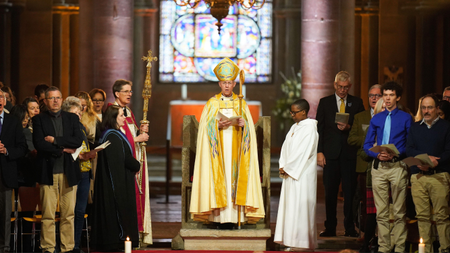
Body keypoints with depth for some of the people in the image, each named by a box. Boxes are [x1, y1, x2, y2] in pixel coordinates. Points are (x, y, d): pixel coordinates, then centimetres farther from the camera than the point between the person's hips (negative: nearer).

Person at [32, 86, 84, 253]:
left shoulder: (72, 118, 13)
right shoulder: (39, 120, 6)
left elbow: (78, 141, -1)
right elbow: (39, 144, -8)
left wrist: (55, 140, -8)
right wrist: (63, 149, -8)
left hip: (68, 171, 2)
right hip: (48, 172, -2)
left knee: (69, 213, 3)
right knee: (48, 214, -3)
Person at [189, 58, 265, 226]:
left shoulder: (241, 104, 12)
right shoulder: (212, 103, 8)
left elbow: (250, 129, 8)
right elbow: (206, 128, 2)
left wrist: (244, 124, -14)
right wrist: (218, 126, -16)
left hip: (235, 150, 1)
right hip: (218, 150, -1)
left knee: (234, 178, -7)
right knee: (220, 180, -9)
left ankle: (232, 217, -8)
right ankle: (221, 218, -10)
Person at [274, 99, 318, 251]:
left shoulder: (310, 127, -11)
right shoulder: (294, 127, 16)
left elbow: (303, 152, -17)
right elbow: (286, 147, 15)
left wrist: (288, 168, -13)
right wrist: (282, 166, 1)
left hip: (303, 174, -9)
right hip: (290, 173, 9)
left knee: (300, 205, -8)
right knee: (289, 205, 8)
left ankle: (303, 242, -4)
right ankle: (290, 240, 12)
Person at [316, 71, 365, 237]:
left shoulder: (357, 103, 9)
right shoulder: (325, 102, 9)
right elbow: (319, 128, 6)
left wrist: (349, 127, -12)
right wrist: (319, 151, -3)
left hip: (350, 153, 0)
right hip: (331, 153, 0)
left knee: (350, 191, -1)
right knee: (330, 192, 3)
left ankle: (350, 228, 5)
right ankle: (330, 228, 8)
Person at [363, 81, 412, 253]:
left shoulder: (405, 118, 5)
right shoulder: (376, 119, 15)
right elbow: (367, 144, 14)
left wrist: (395, 154, -13)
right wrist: (378, 155, -6)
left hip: (397, 166, -3)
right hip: (379, 167, 3)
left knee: (399, 211, -2)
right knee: (381, 212, 3)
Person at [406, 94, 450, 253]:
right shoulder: (415, 128, 19)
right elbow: (409, 150, 7)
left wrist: (434, 162, -16)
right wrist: (425, 157, -10)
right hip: (418, 176, 3)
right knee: (422, 216, -1)